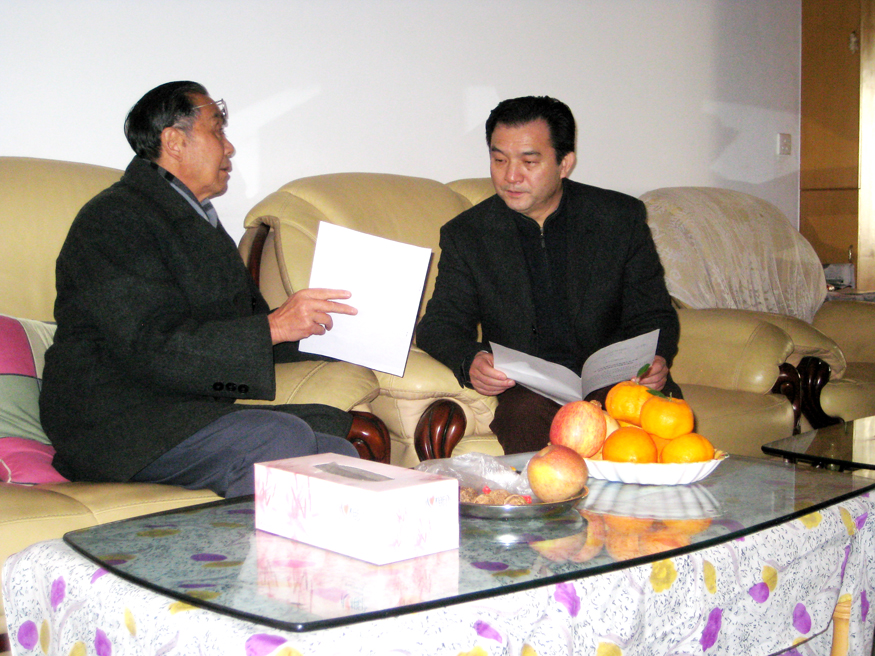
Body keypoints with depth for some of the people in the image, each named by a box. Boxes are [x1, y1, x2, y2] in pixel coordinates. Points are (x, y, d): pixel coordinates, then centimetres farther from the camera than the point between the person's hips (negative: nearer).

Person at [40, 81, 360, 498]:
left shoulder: (200, 222, 23)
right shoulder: (114, 219, -8)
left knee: (341, 451, -17)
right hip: (118, 424, -8)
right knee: (283, 437, -32)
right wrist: (272, 327, -22)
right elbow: (151, 346, -20)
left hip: (197, 410, 8)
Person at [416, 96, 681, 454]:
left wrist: (653, 361, -14)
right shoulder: (466, 235, 8)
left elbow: (652, 316, 10)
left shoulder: (623, 218, 7)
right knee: (526, 413, -35)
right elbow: (440, 324, 6)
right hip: (530, 387, 0)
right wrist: (469, 361, -18)